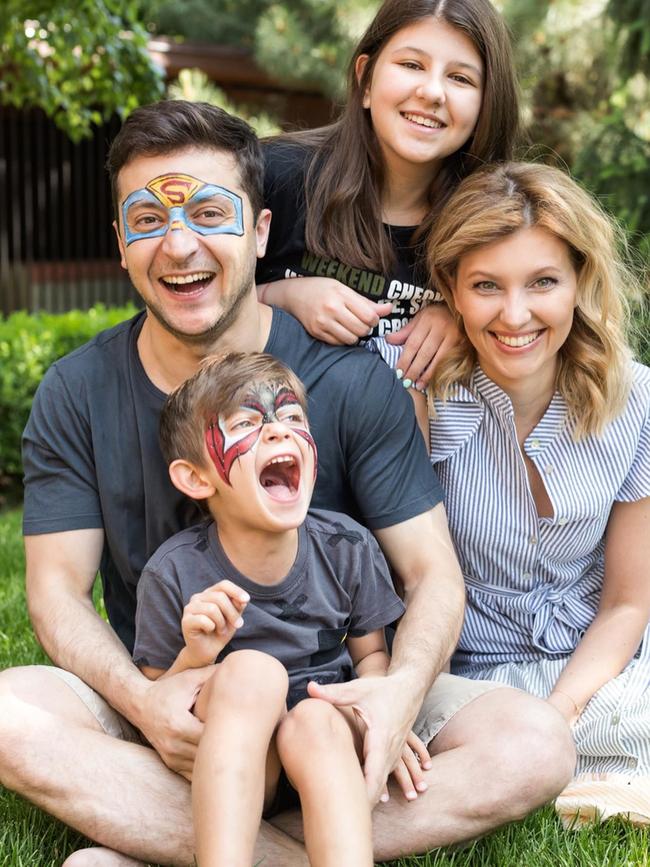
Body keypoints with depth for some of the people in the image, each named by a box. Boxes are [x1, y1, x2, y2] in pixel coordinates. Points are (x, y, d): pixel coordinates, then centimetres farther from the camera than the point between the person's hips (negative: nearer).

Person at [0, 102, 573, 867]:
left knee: (533, 746, -25)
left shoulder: (350, 382, -8)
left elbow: (432, 573, -7)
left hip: (333, 700, 1)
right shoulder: (76, 395, -3)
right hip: (162, 711, 0)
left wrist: (405, 687, -30)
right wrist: (139, 699, -24)